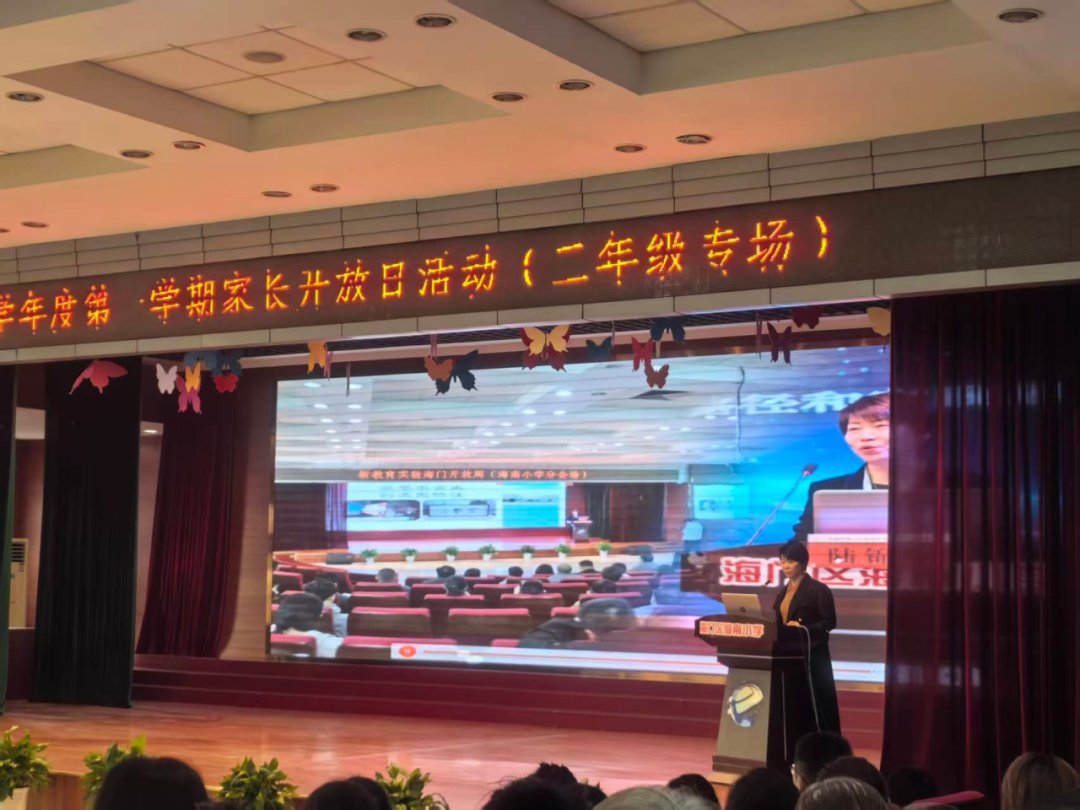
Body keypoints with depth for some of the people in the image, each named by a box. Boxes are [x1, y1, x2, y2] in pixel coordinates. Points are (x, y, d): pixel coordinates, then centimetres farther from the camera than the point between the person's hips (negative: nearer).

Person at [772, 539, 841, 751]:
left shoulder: (818, 590, -7)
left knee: (815, 707, -6)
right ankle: (795, 756, 12)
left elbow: (829, 622, -11)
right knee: (791, 707, 7)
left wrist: (802, 629, -22)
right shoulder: (783, 593, 15)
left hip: (811, 657, -7)